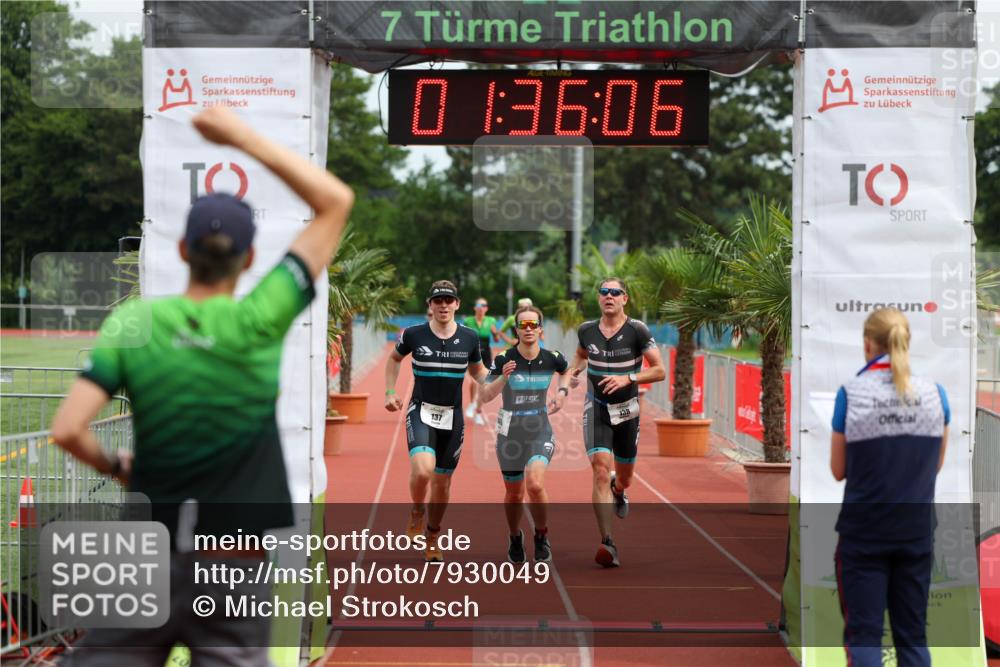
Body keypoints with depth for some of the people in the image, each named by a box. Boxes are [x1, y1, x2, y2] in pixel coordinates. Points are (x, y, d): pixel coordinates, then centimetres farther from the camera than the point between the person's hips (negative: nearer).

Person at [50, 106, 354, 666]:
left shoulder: (132, 323, -4)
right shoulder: (258, 322, -9)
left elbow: (68, 430, -9)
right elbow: (337, 202, -6)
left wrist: (115, 468, 11)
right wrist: (245, 138, -4)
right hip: (233, 560, -2)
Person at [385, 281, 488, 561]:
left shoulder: (469, 338, 0)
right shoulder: (413, 335, -5)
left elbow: (477, 370, 16)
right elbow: (394, 359, 15)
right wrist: (390, 393, 6)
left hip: (453, 417, 2)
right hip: (421, 412, -2)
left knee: (442, 483, 8)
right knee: (422, 469, -26)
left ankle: (432, 538, 30)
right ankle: (417, 511, 6)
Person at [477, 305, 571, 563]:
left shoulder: (552, 358, -6)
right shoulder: (504, 360, -12)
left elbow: (567, 370, 19)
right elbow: (484, 397, -16)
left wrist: (562, 392, 3)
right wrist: (503, 377, -31)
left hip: (540, 431, 0)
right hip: (510, 433, 0)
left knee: (534, 484, -23)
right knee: (514, 494, 10)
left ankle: (542, 537, 1)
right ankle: (515, 539, 39)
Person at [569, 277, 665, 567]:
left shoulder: (637, 331, -10)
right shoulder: (586, 330, 0)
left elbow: (659, 371, -10)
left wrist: (628, 378, -23)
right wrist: (574, 371, 1)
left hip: (627, 410, 0)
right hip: (596, 410, 0)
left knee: (624, 479, 14)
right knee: (601, 469, -18)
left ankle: (618, 490, 55)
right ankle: (607, 543, -20)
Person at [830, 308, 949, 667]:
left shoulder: (851, 394, -10)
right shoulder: (935, 393, -2)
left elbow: (839, 470, -2)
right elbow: (937, 463, 9)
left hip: (864, 532, -3)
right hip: (916, 530, 3)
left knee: (864, 634, 2)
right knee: (913, 633, 12)